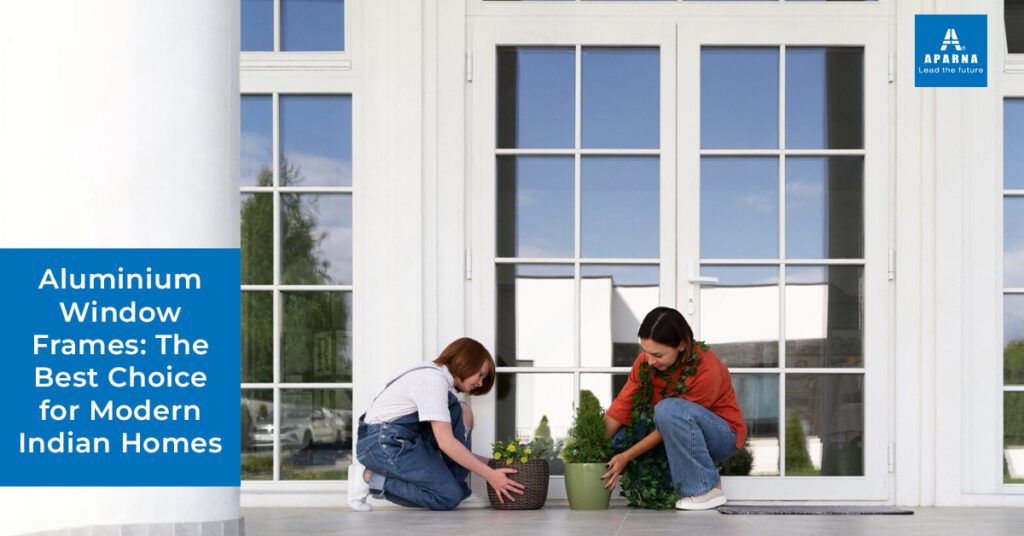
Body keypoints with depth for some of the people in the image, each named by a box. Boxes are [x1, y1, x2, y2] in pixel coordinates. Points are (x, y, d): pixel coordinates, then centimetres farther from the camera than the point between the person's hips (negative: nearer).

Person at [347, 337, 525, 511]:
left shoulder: (434, 375, 16)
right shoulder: (433, 379, -15)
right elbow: (446, 442, -22)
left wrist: (489, 462, 12)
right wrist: (490, 475, -20)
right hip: (382, 443, -10)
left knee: (462, 412, 5)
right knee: (449, 497, -15)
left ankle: (454, 483, -1)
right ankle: (369, 477, -10)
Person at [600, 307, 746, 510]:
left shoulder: (706, 369, -29)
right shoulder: (646, 361, -12)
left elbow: (671, 417, -27)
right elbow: (622, 406, -15)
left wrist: (626, 457, -28)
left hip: (722, 435, -6)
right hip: (681, 438, 6)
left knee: (669, 409, -36)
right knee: (616, 434, -15)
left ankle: (705, 489, -21)